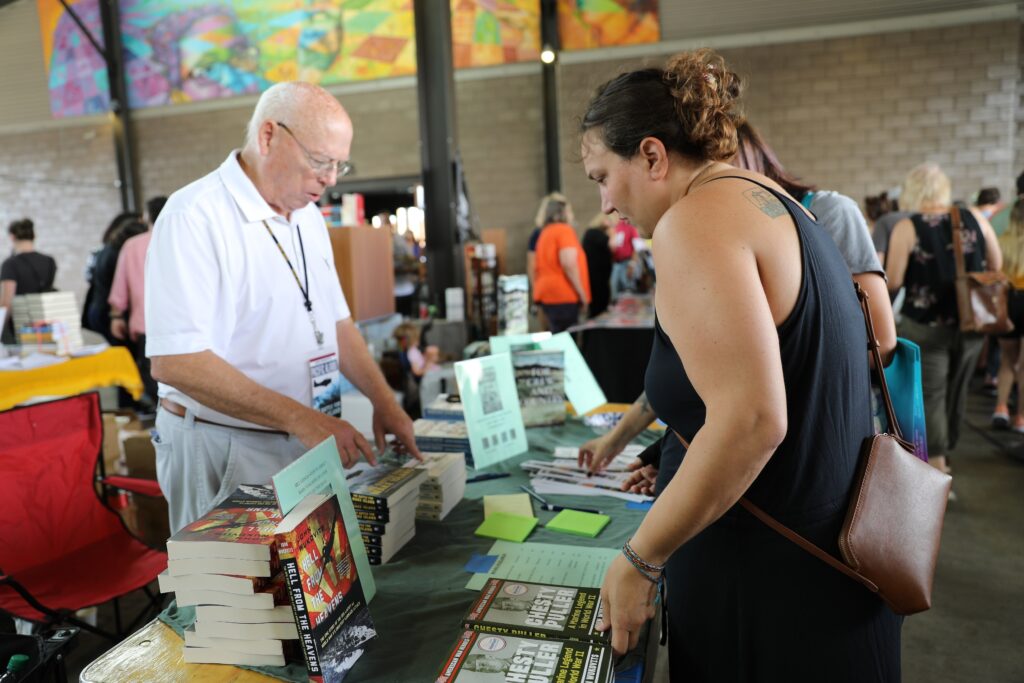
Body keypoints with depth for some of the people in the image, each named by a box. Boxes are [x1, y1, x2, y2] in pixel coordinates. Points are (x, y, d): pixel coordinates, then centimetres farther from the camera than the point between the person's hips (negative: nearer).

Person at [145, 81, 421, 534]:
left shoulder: (307, 216, 9)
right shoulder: (194, 217, -17)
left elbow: (336, 322, 14)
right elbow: (174, 361, -24)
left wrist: (383, 401, 2)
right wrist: (299, 418, -27)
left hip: (307, 445, 7)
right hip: (223, 454, -7)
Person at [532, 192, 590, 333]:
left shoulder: (544, 233, 18)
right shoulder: (564, 230, -7)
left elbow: (537, 267, 21)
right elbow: (569, 263, -19)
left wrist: (539, 290, 27)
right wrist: (582, 294, -14)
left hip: (548, 294, 9)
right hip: (564, 295, -9)